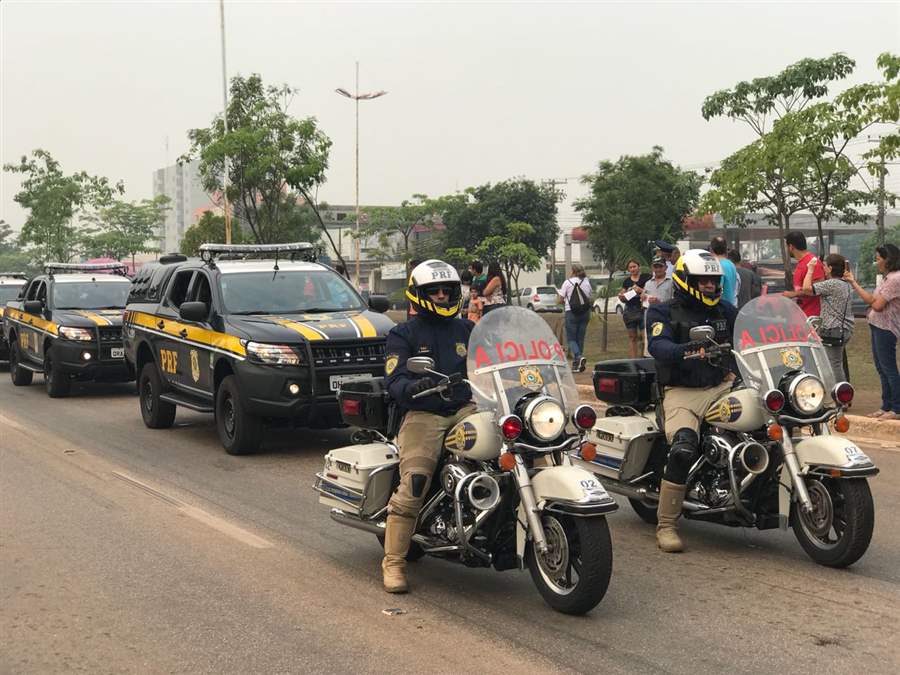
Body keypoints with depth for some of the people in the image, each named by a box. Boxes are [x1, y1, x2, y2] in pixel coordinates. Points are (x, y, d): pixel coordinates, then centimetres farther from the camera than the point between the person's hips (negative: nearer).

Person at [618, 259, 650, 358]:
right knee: (632, 337, 6)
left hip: (643, 309, -4)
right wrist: (621, 297, 0)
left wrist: (641, 290, -17)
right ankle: (633, 359, 8)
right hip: (629, 311, 5)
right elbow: (623, 298, 21)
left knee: (645, 335, -13)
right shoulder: (626, 281, 16)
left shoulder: (646, 278, 2)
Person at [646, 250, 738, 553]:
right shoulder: (663, 312, 2)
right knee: (683, 450, -28)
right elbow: (658, 346, -18)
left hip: (723, 386, 5)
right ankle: (666, 526, -16)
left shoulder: (726, 311, 18)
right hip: (683, 392, -5)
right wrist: (688, 350, -38)